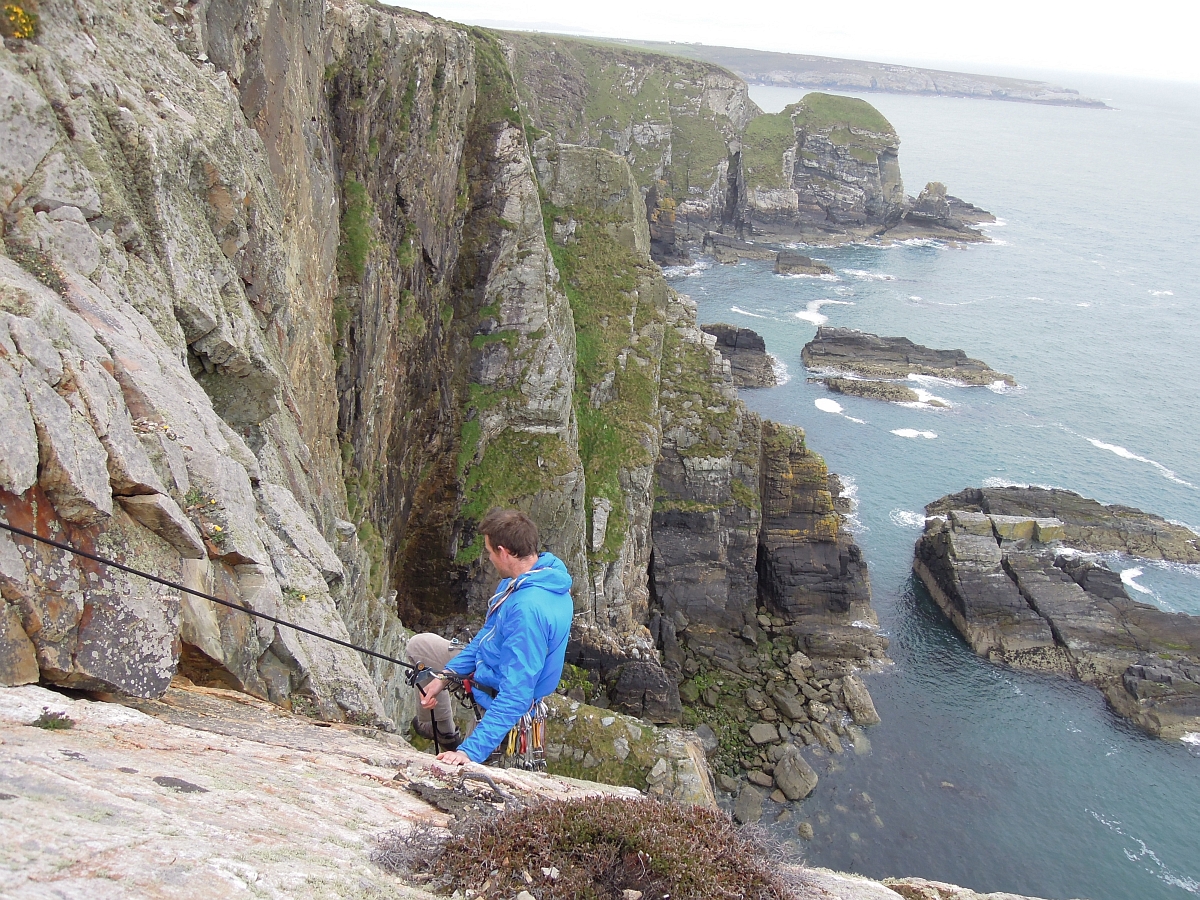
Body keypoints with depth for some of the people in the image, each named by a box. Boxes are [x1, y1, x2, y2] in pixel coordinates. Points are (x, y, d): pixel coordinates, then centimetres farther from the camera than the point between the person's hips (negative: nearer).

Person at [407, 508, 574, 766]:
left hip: (497, 693, -9)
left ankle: (445, 733, 27)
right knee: (419, 644, 21)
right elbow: (490, 631, 3)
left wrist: (471, 752, -38)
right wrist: (445, 675, -1)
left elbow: (516, 694, -38)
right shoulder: (541, 571, -8)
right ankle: (440, 727, 35)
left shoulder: (528, 609, -39)